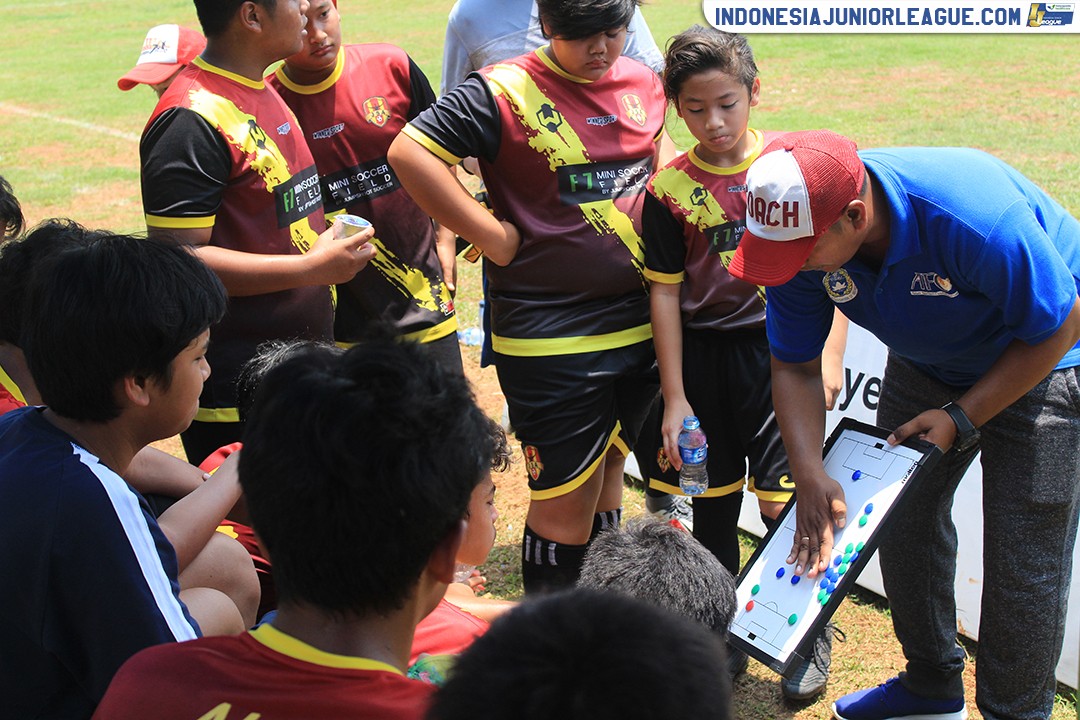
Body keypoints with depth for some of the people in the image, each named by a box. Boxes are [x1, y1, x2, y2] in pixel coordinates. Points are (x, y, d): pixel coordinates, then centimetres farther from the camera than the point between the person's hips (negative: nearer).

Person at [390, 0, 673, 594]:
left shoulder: (644, 83, 6)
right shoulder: (506, 92, -13)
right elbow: (410, 152, -20)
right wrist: (491, 234, -17)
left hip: (639, 321, 7)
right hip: (551, 339, -6)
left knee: (608, 469, 21)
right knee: (566, 501, 0)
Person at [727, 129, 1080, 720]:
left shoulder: (973, 213, -41)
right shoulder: (800, 230, -23)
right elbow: (794, 367, -11)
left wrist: (961, 418, -23)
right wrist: (810, 475, -23)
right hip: (926, 363, 6)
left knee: (1023, 557, -6)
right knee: (901, 519, 10)